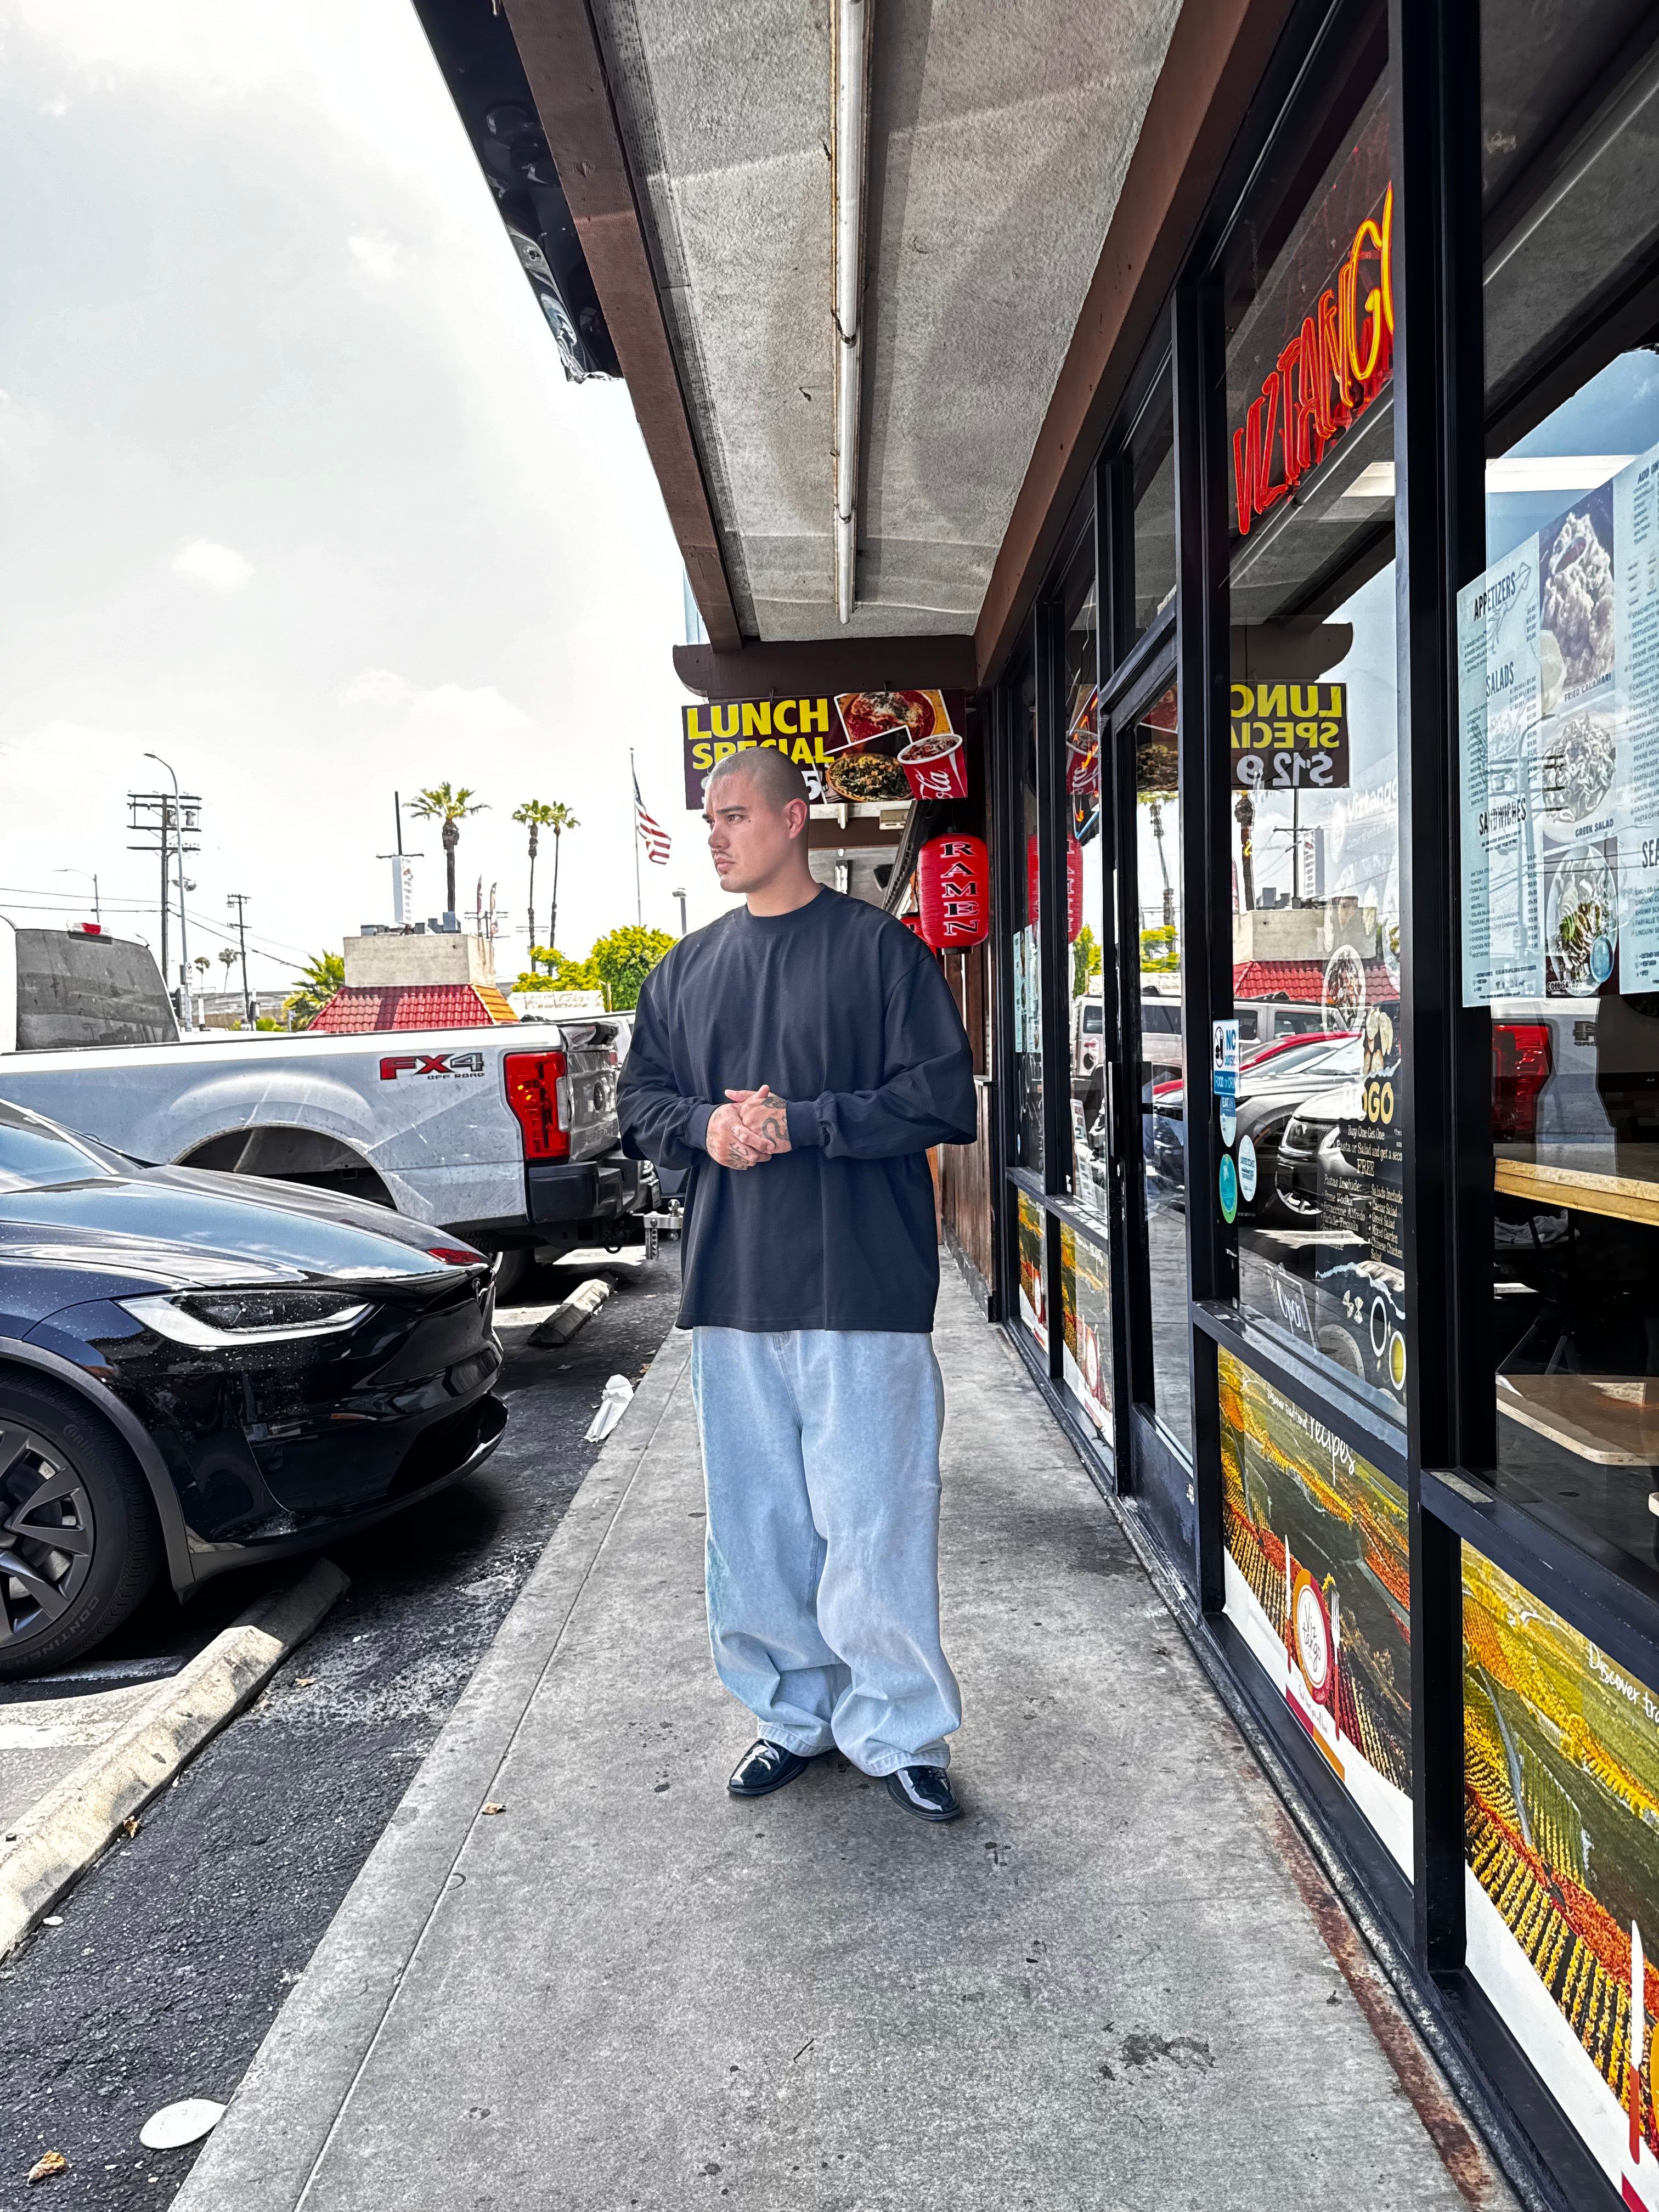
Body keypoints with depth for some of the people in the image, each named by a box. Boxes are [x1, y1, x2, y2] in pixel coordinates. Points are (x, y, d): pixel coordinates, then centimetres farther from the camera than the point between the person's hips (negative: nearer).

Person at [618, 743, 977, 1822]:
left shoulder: (881, 947, -2)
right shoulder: (686, 969, 14)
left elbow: (943, 1097, -8)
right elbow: (641, 1101, 16)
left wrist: (800, 1122, -15)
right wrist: (707, 1126, -6)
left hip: (861, 1288, -5)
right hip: (732, 1289, 5)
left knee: (873, 1521, 0)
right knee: (754, 1521, 13)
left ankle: (901, 1732, 18)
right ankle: (795, 1713, 30)